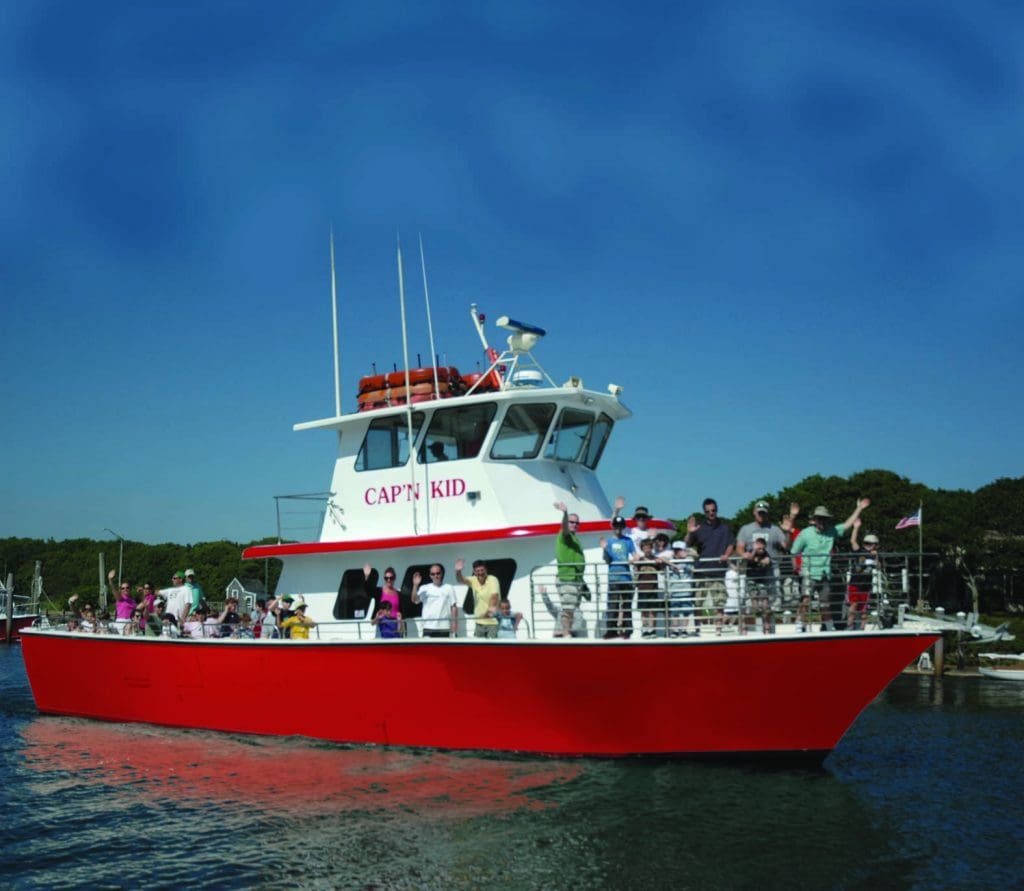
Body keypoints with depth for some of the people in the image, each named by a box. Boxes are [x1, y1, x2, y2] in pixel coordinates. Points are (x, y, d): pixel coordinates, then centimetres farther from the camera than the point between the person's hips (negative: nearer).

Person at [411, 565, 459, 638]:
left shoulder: (449, 588, 5)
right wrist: (415, 585, -21)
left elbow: (453, 607, 5)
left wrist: (454, 623, -3)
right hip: (428, 627, 0)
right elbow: (415, 600, -8)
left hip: (444, 627, 0)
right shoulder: (424, 588, 6)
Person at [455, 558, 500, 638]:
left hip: (493, 622, -5)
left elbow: (494, 596, -23)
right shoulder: (473, 580, 2)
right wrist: (458, 571, -37)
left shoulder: (493, 580, -11)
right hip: (479, 622, 5)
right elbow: (461, 580, -15)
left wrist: (491, 608, -40)